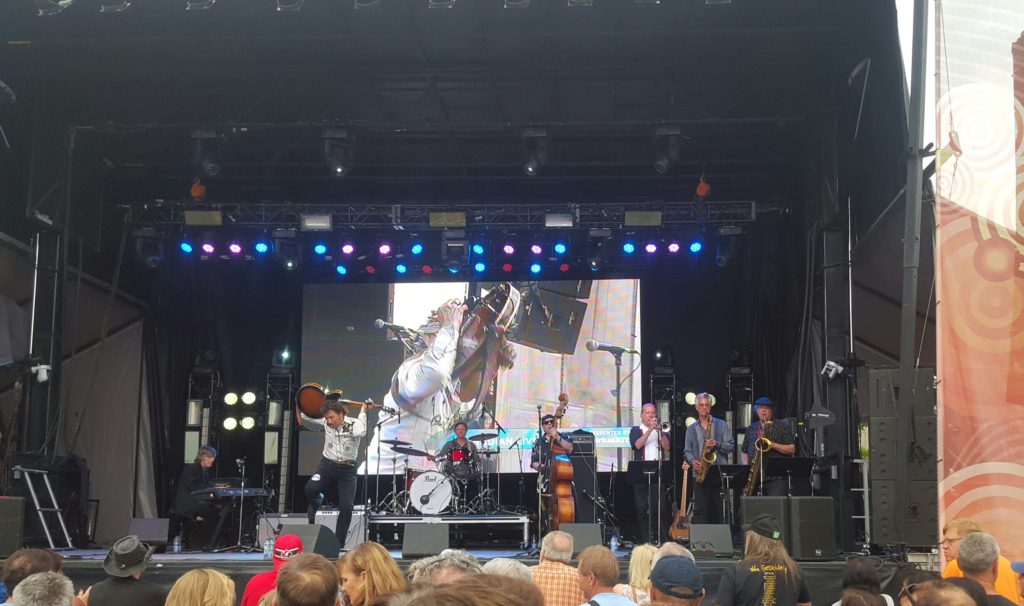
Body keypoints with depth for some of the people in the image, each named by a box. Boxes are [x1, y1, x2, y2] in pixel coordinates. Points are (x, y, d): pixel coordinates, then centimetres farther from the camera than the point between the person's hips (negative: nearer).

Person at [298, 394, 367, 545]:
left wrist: (363, 411, -23)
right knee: (310, 489, -26)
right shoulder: (325, 423, -1)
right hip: (327, 465, 2)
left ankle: (338, 544, 4)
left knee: (346, 507, -10)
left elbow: (361, 432, -34)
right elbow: (302, 421, 10)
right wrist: (299, 407, -6)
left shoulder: (353, 424, -10)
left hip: (347, 470, -2)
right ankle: (316, 502, 11)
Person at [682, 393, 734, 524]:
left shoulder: (721, 425, 9)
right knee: (700, 510, -3)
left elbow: (731, 446, 4)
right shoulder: (691, 429, 15)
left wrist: (717, 444, -14)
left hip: (719, 473, -1)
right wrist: (692, 461, -7)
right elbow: (687, 451, 13)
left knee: (719, 509, -1)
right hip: (700, 474, 1)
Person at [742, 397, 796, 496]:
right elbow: (745, 452, 20)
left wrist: (773, 445, -14)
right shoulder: (751, 429, 17)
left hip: (776, 478, -4)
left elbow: (792, 449, -1)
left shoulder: (782, 426, 5)